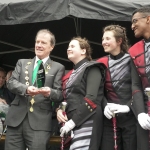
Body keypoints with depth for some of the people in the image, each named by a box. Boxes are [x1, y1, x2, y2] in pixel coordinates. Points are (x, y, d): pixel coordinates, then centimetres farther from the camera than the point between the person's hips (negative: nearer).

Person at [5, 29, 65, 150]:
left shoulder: (58, 68, 8)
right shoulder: (22, 63, 17)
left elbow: (60, 94, 2)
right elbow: (11, 82, 4)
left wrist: (50, 92, -22)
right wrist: (26, 89, -16)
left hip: (40, 122, -3)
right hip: (16, 119, 3)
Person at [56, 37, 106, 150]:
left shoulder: (92, 69, -2)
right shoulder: (71, 74, 22)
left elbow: (91, 99, -14)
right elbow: (66, 97, 25)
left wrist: (73, 121, -17)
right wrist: (59, 109, 2)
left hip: (87, 122, -8)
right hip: (73, 123, 8)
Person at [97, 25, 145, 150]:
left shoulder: (130, 60, 1)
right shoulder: (101, 63, 11)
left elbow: (137, 87, -10)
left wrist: (140, 113, -24)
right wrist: (104, 106, -10)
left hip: (131, 116, -3)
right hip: (110, 118, 3)